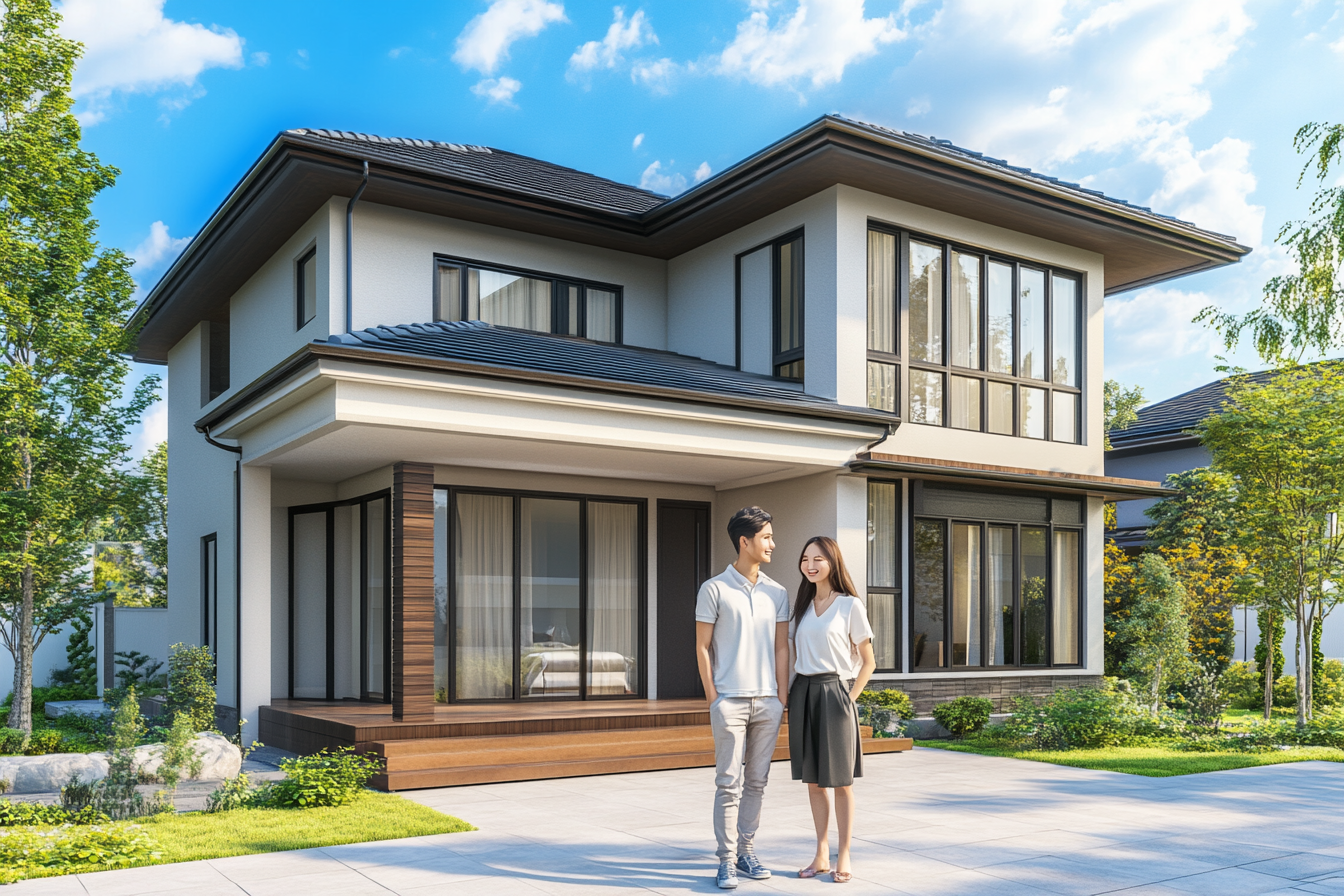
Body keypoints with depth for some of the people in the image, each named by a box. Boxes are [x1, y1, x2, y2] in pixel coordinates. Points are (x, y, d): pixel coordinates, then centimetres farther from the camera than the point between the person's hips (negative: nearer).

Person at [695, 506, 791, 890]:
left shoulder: (777, 592, 9)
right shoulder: (714, 589, -3)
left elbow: (781, 648, 11)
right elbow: (702, 647, -1)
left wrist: (782, 698, 5)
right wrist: (712, 698, -5)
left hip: (768, 702, 4)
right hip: (730, 701, -4)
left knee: (756, 782, 10)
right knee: (729, 783, -2)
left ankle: (746, 851, 22)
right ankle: (727, 860, 5)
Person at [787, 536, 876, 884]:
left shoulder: (850, 606, -4)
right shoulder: (802, 604, 11)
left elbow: (868, 662, -1)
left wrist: (848, 698, -9)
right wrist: (791, 692, 6)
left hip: (834, 693, -5)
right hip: (803, 694, 5)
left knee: (840, 781, 3)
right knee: (813, 779, 9)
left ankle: (843, 856, 14)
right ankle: (821, 855, 19)